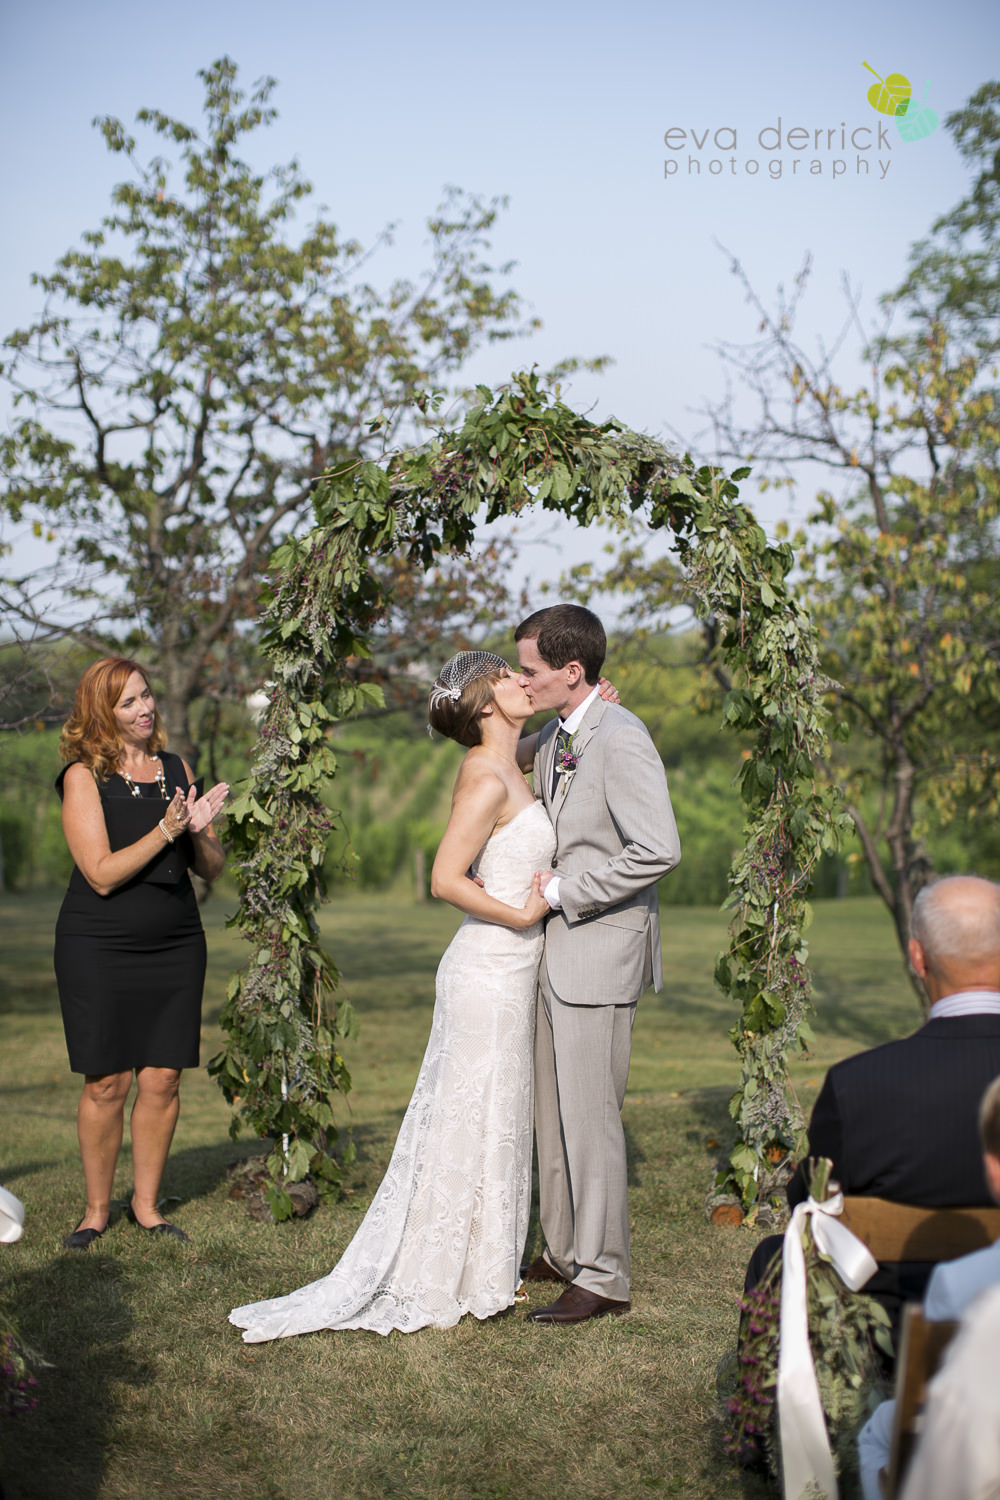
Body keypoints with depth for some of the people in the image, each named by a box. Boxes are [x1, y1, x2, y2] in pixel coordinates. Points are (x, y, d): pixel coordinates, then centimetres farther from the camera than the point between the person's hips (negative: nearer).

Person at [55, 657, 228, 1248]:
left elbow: (212, 868, 10)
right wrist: (165, 830, -20)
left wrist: (200, 831, -11)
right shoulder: (84, 776, -5)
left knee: (162, 1080, 4)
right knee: (107, 1083, -1)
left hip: (176, 945, 4)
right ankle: (97, 1210, 16)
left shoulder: (177, 769, 9)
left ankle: (146, 1204, 21)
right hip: (99, 949, -4)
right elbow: (102, 874, -13)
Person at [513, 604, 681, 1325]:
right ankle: (564, 1252, 30)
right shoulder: (551, 740, 12)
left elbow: (659, 850, -25)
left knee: (589, 1117, -2)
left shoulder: (621, 737, -17)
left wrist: (566, 890, -17)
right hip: (554, 954, 9)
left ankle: (603, 1278, 9)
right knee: (553, 1113, 16)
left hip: (600, 953, -9)